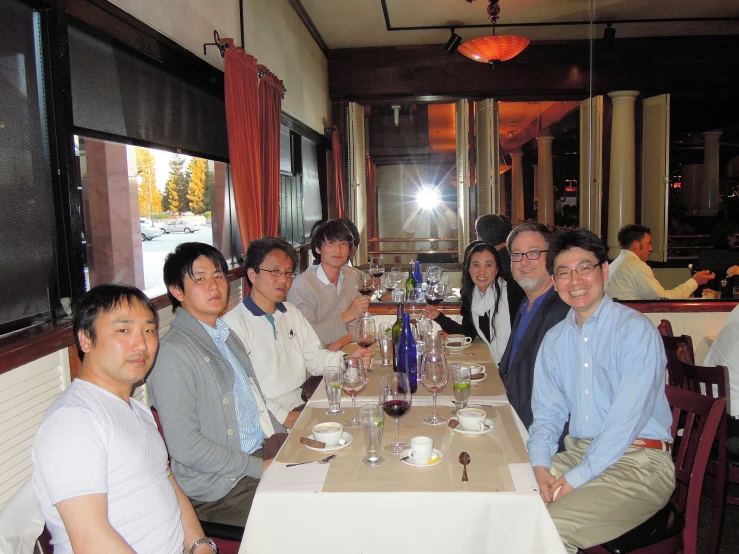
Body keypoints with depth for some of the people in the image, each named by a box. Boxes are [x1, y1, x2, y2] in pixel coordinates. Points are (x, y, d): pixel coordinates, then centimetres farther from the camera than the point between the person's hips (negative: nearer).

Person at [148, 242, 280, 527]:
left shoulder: (226, 335, 13)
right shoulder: (172, 353, -16)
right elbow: (185, 447, -19)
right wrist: (259, 468, -15)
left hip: (262, 453, 8)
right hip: (220, 488, -8)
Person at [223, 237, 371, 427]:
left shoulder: (292, 312, 17)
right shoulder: (234, 323, -11)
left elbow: (314, 357, 14)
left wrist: (346, 360, -5)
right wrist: (284, 417, -20)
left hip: (301, 406, 8)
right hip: (266, 419, -8)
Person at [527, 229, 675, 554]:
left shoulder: (636, 330, -11)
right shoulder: (554, 339, 9)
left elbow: (627, 418, -18)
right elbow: (547, 411, 10)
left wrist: (576, 479, -19)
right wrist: (541, 466, -8)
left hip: (637, 461, -6)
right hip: (577, 451, 6)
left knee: (553, 526, -25)